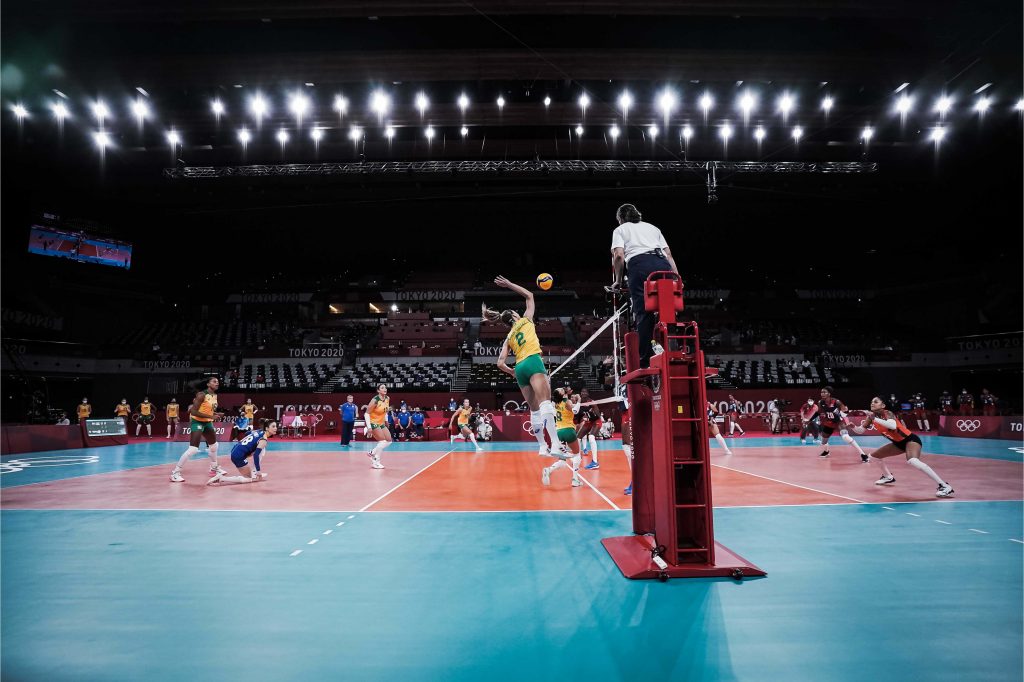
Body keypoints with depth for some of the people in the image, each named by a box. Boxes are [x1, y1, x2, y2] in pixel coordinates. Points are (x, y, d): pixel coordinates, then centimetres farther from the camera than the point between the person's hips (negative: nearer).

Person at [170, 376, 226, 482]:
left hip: (207, 422, 9)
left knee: (214, 445, 19)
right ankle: (175, 472, -9)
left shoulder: (215, 395, 5)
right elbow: (193, 411, -25)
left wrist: (216, 414, 0)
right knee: (193, 449, -17)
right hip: (197, 422, -9)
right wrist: (211, 416, -28)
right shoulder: (202, 395, -21)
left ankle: (214, 468, 37)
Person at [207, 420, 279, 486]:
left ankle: (254, 472, 15)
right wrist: (258, 470, -17)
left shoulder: (260, 431, 9)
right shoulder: (264, 440, -16)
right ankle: (221, 478, -9)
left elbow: (247, 434, 27)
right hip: (238, 456, -9)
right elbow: (256, 455, -23)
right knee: (250, 479, 2)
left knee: (262, 450, 16)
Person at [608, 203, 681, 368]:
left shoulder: (620, 230, 23)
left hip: (639, 264, -4)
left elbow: (619, 255, 3)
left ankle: (646, 359, -12)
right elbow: (668, 254, 21)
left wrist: (618, 280, 12)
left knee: (643, 313, -7)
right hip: (662, 264, 4)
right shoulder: (652, 227, 34)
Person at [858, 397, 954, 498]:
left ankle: (944, 486, -28)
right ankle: (889, 478, 39)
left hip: (910, 439, -9)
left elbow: (893, 426, -46)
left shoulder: (887, 413, -24)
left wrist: (875, 419, -46)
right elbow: (860, 430, 5)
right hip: (898, 443, 9)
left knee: (912, 461, -35)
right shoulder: (872, 416, -3)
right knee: (876, 455, 17)